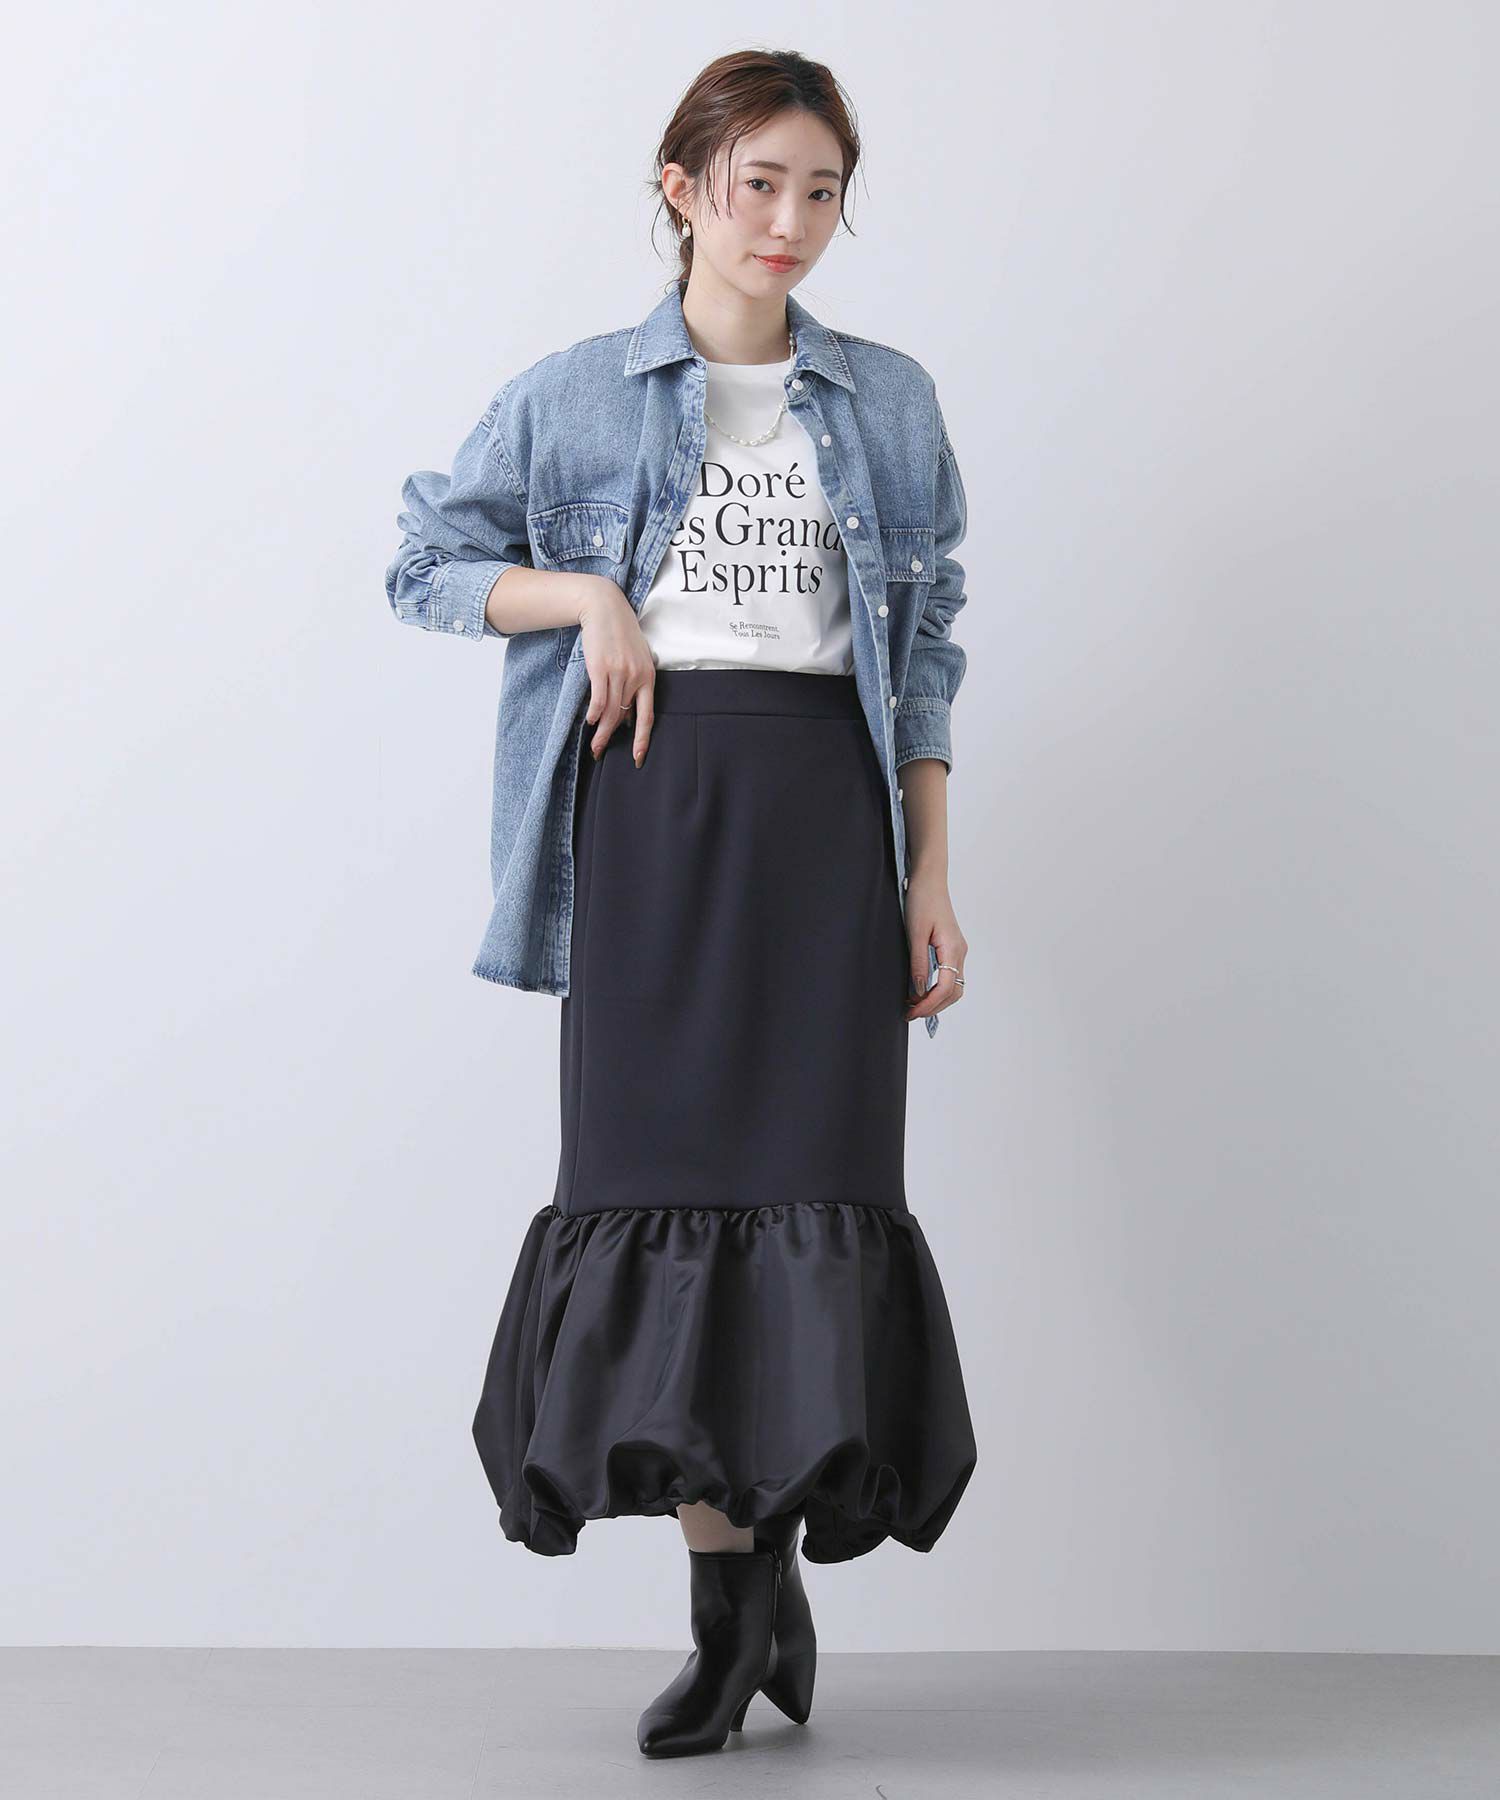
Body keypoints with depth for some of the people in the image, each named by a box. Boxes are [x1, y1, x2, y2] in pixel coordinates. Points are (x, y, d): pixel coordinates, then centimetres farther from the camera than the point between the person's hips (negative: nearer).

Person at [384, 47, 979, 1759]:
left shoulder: (888, 403, 11)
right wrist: (589, 597, -5)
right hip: (650, 799, 0)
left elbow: (924, 645, 12)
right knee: (659, 1170, -2)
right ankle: (733, 1599, 7)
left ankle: (774, 1559, 7)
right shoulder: (578, 393, 7)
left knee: (816, 1171, -6)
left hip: (826, 801, 1)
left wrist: (931, 881, 6)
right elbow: (425, 559, 12)